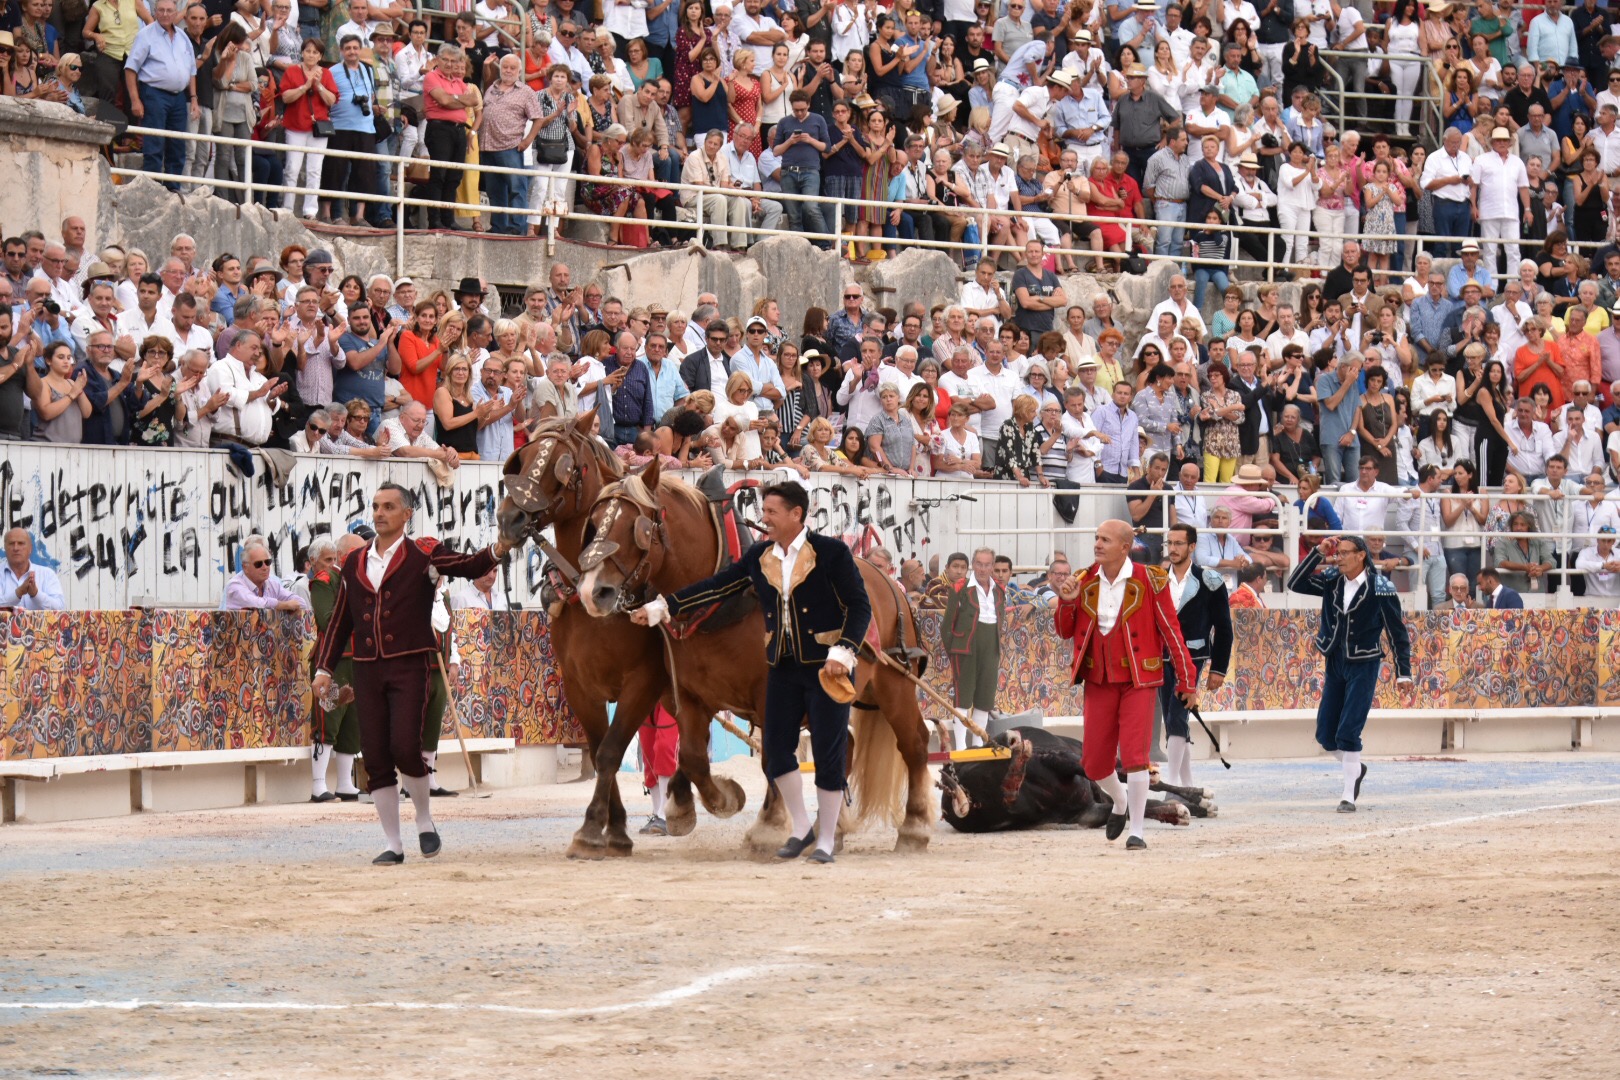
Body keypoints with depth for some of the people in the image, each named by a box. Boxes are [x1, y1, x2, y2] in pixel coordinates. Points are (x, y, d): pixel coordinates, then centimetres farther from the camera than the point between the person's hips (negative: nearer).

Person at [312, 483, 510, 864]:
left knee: (405, 747, -16)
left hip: (409, 666, -4)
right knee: (376, 758, 2)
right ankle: (393, 845, 10)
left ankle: (425, 823, 9)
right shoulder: (354, 563, 14)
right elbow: (339, 620, 17)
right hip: (367, 670, 4)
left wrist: (496, 551, -33)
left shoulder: (423, 558, 2)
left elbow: (469, 565, -13)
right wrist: (324, 668, 11)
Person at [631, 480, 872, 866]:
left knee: (829, 754, -2)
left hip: (826, 669, -5)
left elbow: (859, 606, -9)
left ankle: (826, 840, 8)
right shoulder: (760, 557, 6)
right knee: (776, 748, 2)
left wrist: (842, 652, -20)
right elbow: (715, 587, 7)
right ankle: (802, 829, 19)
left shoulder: (831, 552, -9)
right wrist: (661, 608, 2)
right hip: (784, 667, 5)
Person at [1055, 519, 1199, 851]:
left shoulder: (1149, 581, -8)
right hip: (1098, 680, 4)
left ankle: (1137, 832, -2)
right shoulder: (1085, 582, 4)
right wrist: (1067, 602, -9)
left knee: (1134, 756, -13)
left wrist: (1187, 681, -2)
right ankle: (1120, 801, 38)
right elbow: (1065, 632, 11)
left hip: (1138, 680, -4)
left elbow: (1172, 632, -4)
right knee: (1094, 762, 6)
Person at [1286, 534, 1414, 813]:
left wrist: (1403, 672, -9)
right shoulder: (1332, 581, 2)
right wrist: (1318, 553, -12)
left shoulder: (1380, 588, -12)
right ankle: (1355, 768, 35)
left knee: (1347, 734, -11)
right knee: (1325, 735, 8)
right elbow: (1295, 584, -5)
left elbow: (1397, 632, -7)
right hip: (1335, 664, 5)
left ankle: (1349, 797, -2)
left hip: (1364, 666, -5)